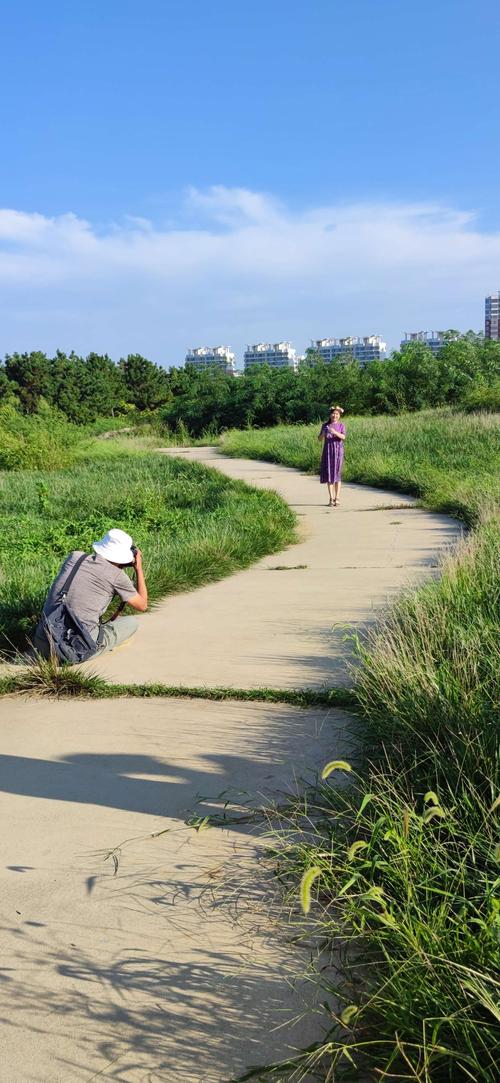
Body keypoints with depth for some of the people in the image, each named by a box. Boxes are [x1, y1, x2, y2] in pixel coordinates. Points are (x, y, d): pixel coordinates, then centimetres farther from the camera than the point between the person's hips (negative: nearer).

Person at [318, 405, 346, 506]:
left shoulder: (341, 426, 4)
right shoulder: (325, 425, 8)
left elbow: (343, 437, -13)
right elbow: (319, 439, 1)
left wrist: (335, 432, -31)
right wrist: (323, 433, -21)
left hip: (338, 451, -1)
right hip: (328, 451, 1)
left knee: (337, 473, -3)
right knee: (329, 474, -1)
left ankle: (337, 498, 0)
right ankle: (331, 498, 1)